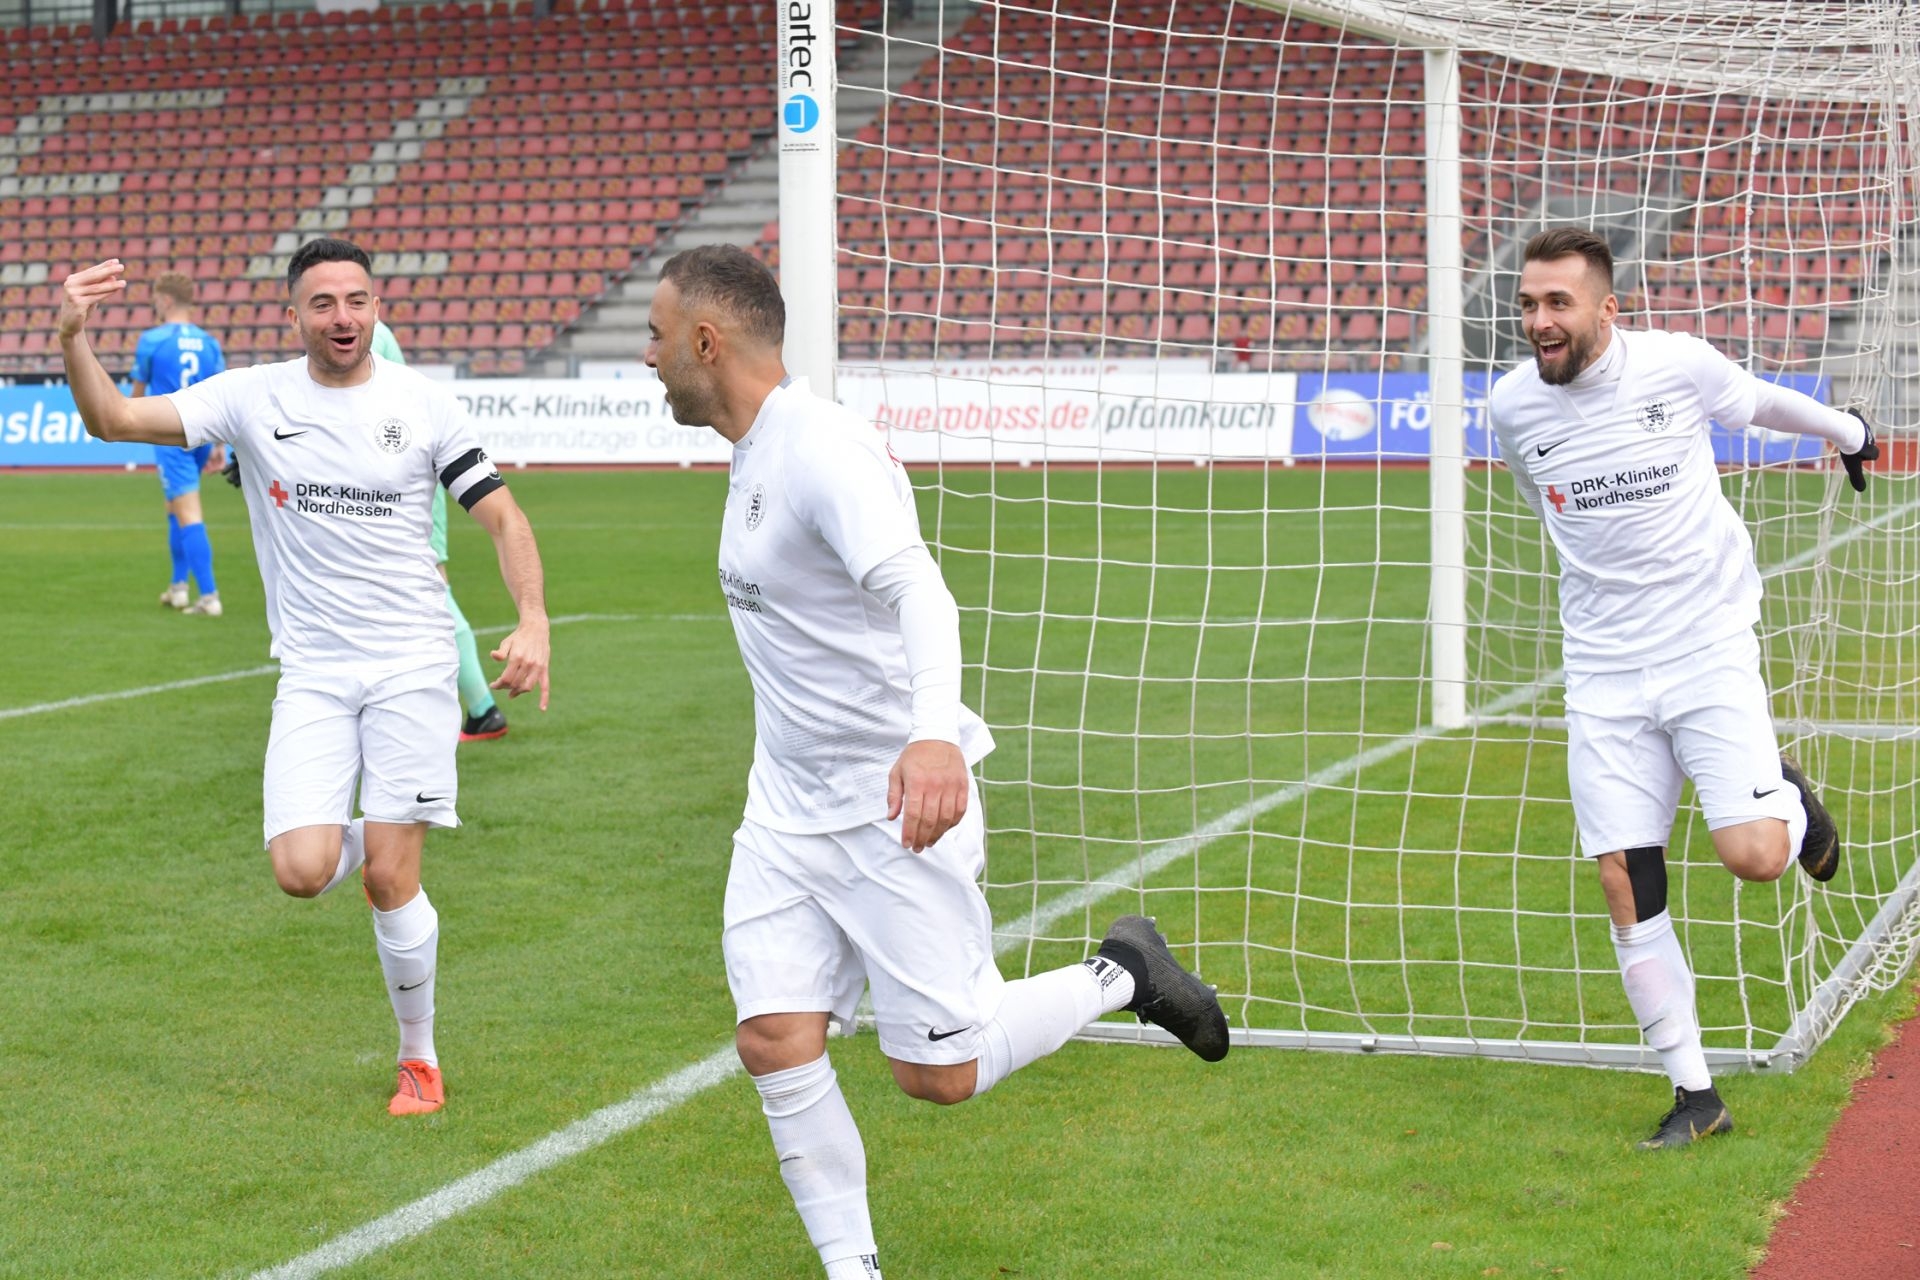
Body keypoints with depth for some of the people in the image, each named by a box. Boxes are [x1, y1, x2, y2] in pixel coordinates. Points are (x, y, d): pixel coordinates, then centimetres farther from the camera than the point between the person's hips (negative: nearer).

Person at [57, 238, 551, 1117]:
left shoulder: (423, 404, -1)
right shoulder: (255, 398, 0)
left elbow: (503, 519, 2)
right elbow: (114, 419, -7)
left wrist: (533, 621, -13)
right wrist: (73, 340, -26)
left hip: (410, 669, -1)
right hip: (312, 675, 1)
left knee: (391, 881, -6)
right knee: (301, 873, -13)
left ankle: (419, 1058, 16)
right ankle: (361, 840, 26)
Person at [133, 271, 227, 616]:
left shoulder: (152, 340, -7)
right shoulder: (209, 342, 5)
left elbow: (138, 389, 6)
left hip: (170, 438, -5)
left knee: (188, 515, -9)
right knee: (175, 510, 23)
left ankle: (209, 596, -15)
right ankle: (179, 585, 26)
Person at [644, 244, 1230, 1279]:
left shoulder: (823, 448, -21)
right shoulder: (754, 456, 10)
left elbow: (914, 588, -37)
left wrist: (934, 731, -54)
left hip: (895, 798, -8)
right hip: (788, 806, 8)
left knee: (938, 1073, -2)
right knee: (774, 1042, -4)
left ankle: (1121, 974, 21)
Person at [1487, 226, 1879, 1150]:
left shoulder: (1678, 365, -10)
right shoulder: (1511, 405, -3)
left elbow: (1759, 402, 13)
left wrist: (1845, 430, 31)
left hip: (1709, 649, -2)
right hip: (1604, 672, 2)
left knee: (1753, 857, -17)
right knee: (1625, 884, -3)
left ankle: (1792, 801, 22)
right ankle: (1695, 1097, 10)